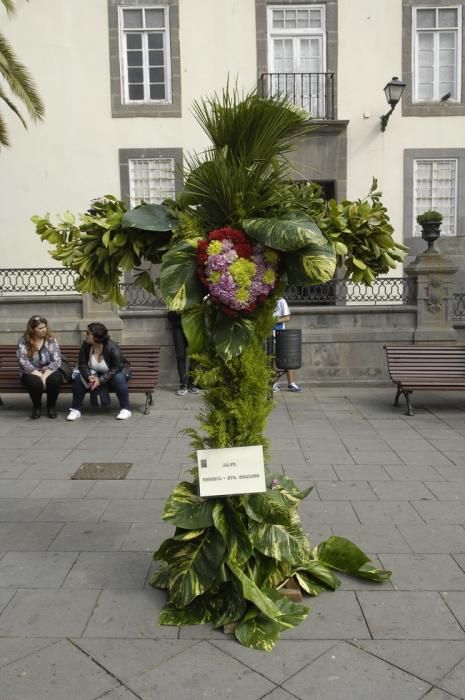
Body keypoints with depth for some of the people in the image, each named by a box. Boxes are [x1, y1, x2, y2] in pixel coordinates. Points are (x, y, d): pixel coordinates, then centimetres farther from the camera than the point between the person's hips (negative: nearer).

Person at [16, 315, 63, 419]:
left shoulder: (51, 340, -2)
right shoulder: (23, 341, -6)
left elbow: (56, 361, -9)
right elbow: (24, 363, -15)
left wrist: (45, 375, -23)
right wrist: (40, 376, -24)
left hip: (49, 372, 1)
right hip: (31, 374, -1)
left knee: (55, 380, -34)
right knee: (35, 382, -36)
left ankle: (51, 406, -5)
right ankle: (36, 406, -4)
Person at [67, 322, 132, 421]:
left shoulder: (112, 347, -27)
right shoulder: (85, 346, -15)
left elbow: (117, 368, -28)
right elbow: (83, 365, -11)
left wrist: (101, 380, -36)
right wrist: (89, 376, -33)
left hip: (117, 372, -4)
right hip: (96, 373, 4)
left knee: (118, 378, -38)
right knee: (79, 378, -21)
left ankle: (125, 409, -22)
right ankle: (76, 409, -9)